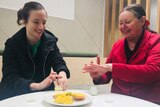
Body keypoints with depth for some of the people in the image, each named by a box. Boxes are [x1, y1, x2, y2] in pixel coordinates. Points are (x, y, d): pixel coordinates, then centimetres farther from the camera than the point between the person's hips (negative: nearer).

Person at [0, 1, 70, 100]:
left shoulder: (50, 40, -1)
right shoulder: (12, 44, -11)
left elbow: (59, 62, -6)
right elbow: (9, 79, -19)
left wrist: (62, 74, -31)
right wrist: (38, 85, -36)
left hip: (45, 94, 3)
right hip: (16, 97, -2)